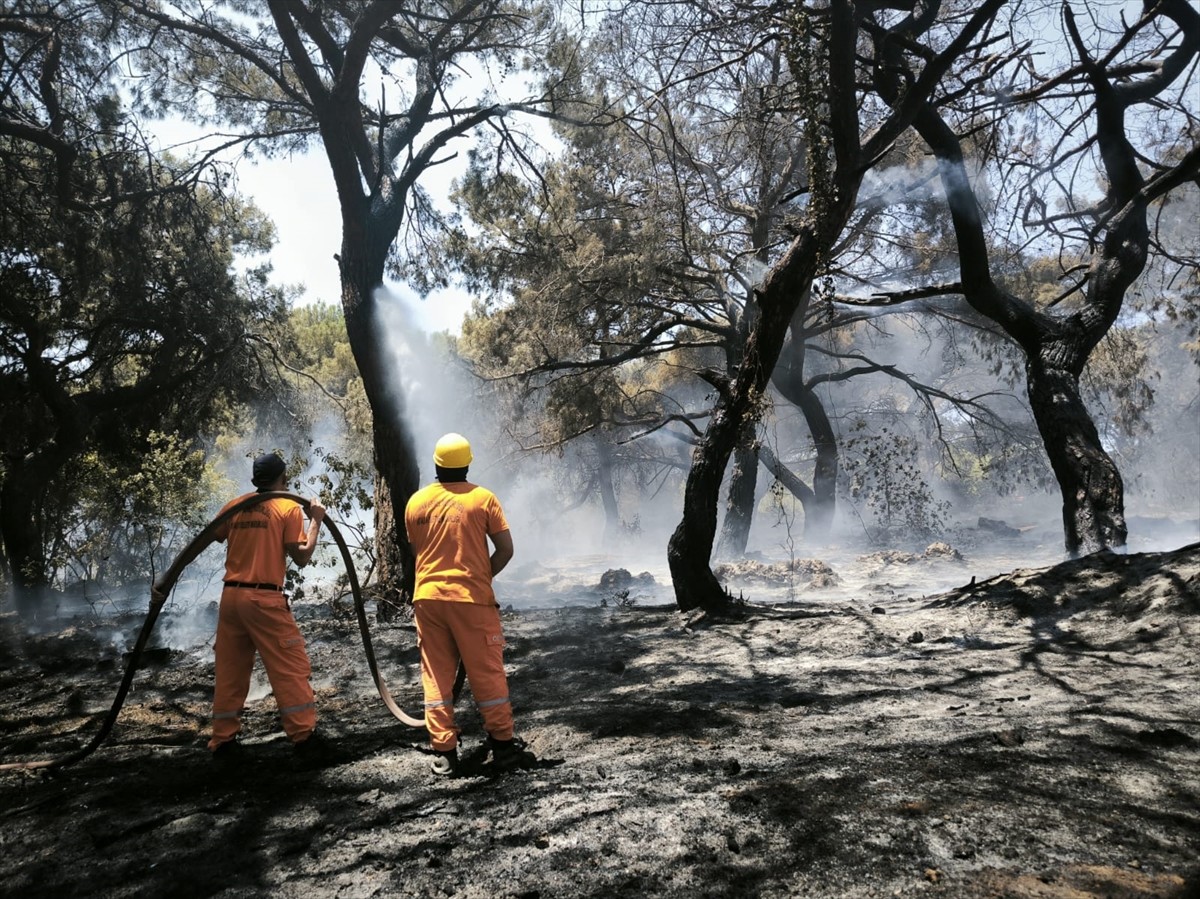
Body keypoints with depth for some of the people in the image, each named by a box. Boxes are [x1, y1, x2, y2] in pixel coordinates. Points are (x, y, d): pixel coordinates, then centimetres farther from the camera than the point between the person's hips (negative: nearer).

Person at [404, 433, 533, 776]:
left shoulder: (415, 502, 3)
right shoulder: (483, 498, -6)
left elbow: (417, 550, 14)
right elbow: (505, 550, -6)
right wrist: (483, 577, 8)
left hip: (427, 597, 3)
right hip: (471, 597, -3)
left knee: (436, 675, 10)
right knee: (487, 673, 6)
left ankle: (443, 752, 11)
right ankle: (503, 745, 11)